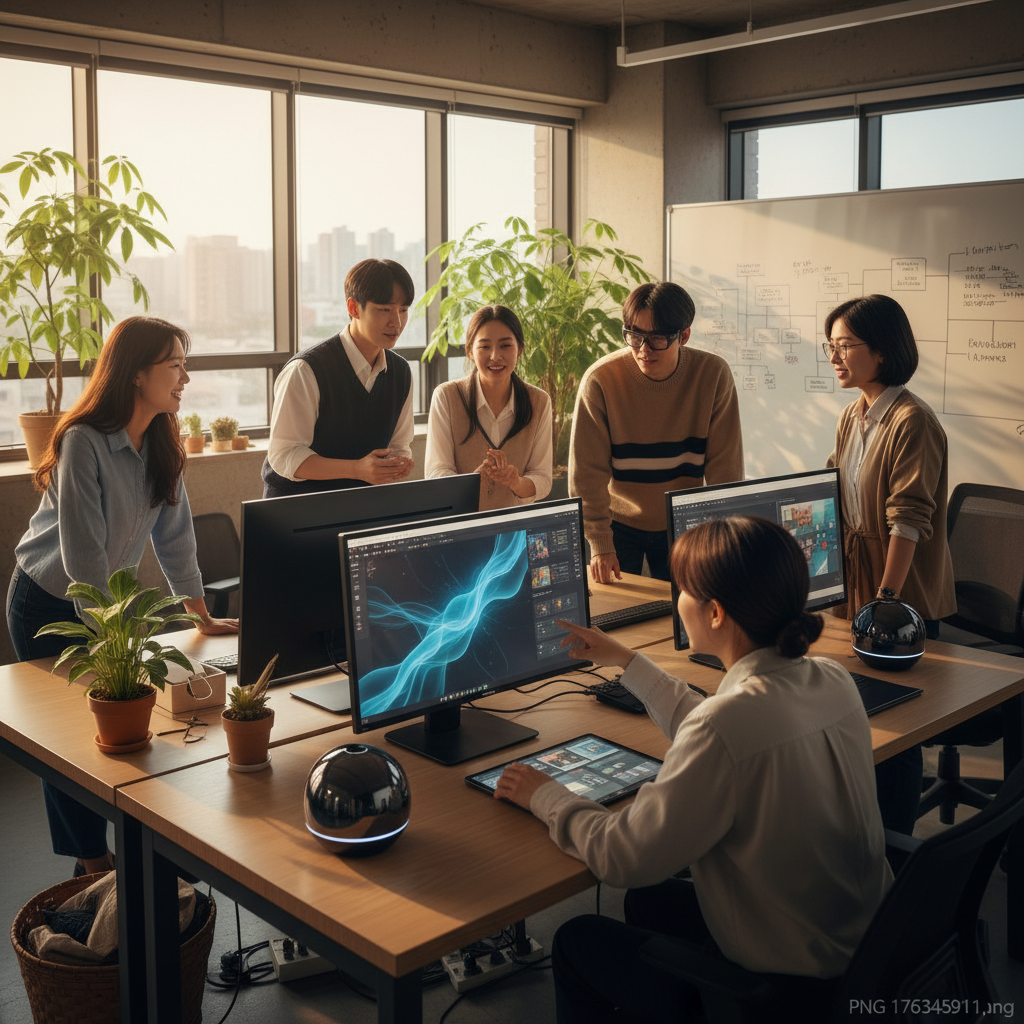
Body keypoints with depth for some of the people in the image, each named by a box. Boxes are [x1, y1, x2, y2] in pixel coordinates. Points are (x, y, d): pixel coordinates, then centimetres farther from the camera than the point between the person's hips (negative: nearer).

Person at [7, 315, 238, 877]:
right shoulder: (83, 442, -26)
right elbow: (83, 555, -26)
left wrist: (203, 617, 5)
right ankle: (92, 862, 19)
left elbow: (173, 533, 3)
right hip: (48, 604, -5)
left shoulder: (161, 443, -4)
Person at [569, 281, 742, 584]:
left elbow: (725, 467, -8)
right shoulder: (600, 380, -18)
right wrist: (599, 543, -17)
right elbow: (587, 471, -14)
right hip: (618, 523, -1)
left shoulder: (713, 375, -14)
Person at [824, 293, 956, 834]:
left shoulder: (912, 422, -17)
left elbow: (908, 521, -20)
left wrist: (886, 598, -21)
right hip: (854, 583, 8)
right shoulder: (852, 416, 9)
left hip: (902, 603, -8)